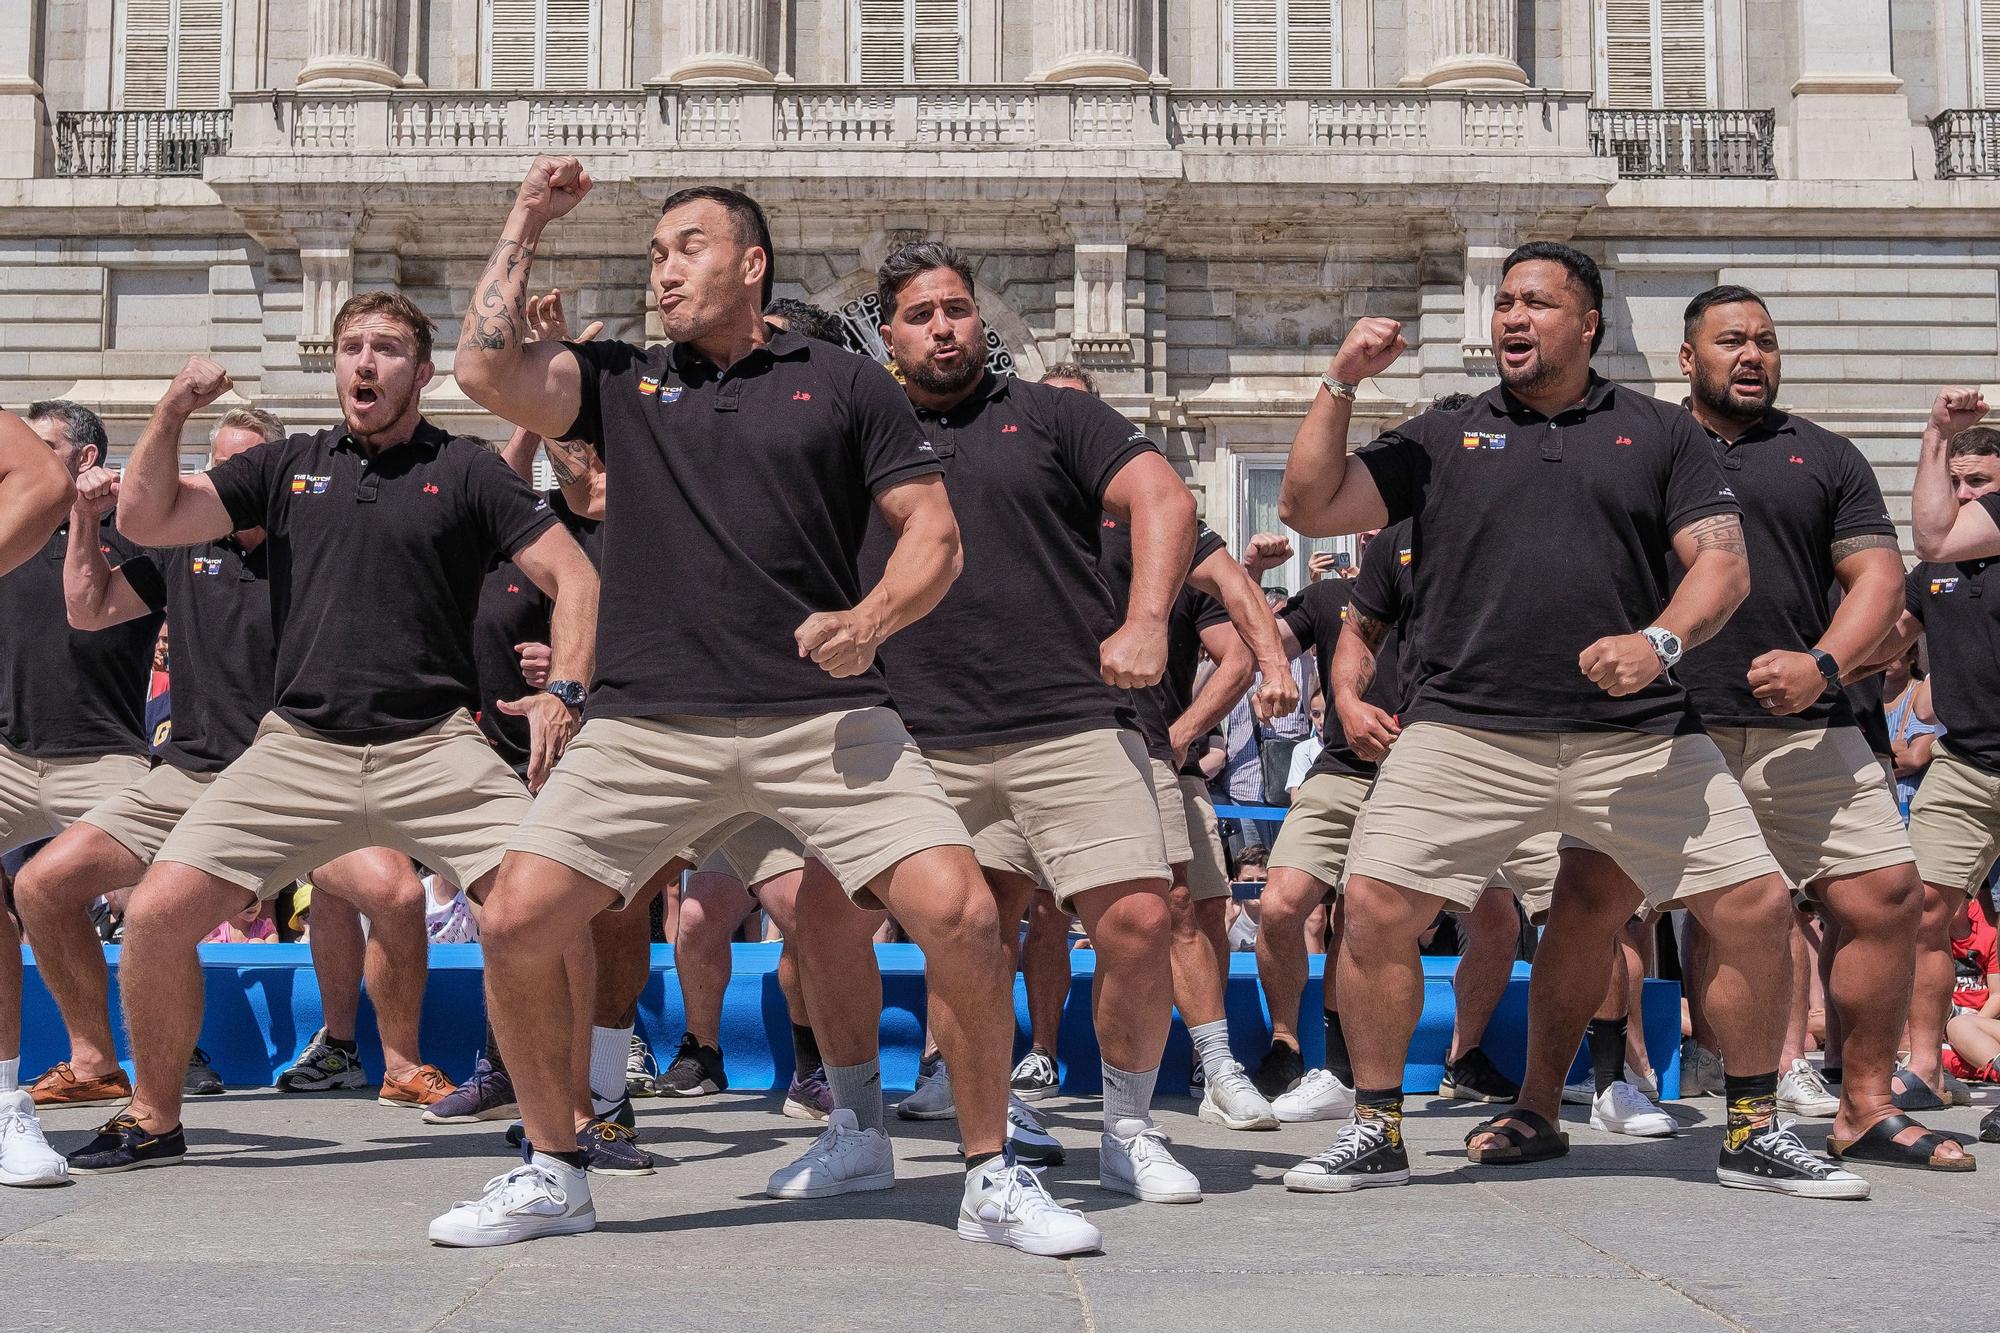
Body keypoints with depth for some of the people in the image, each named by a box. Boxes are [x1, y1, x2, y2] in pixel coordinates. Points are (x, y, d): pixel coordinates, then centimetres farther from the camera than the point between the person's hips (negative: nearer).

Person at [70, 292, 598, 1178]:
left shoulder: (464, 472, 6)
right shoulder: (287, 467, 14)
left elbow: (572, 576, 3)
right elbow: (146, 520, 8)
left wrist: (563, 689, -11)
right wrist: (172, 414, -6)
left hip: (434, 749, -2)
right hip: (298, 748, 3)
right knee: (157, 915, -7)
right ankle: (154, 1118, 15)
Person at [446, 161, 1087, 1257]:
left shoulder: (845, 384, 12)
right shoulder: (621, 383, 17)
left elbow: (935, 533, 8)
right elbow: (487, 370, 2)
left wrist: (869, 620, -11)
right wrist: (526, 225, 10)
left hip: (822, 716, -2)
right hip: (646, 723, 2)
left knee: (961, 917, -16)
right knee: (515, 923, -7)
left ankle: (991, 1177, 4)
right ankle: (551, 1175, 15)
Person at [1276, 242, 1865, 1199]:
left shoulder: (1660, 435, 14)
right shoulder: (1441, 440, 15)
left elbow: (1723, 562, 5)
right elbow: (1309, 508, 9)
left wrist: (1659, 641, -14)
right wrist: (1341, 383, 1)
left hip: (1639, 735, 0)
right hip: (1466, 732, 0)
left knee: (1757, 908, -4)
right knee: (1375, 909, -12)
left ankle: (1754, 1136, 15)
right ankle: (1376, 1132, 6)